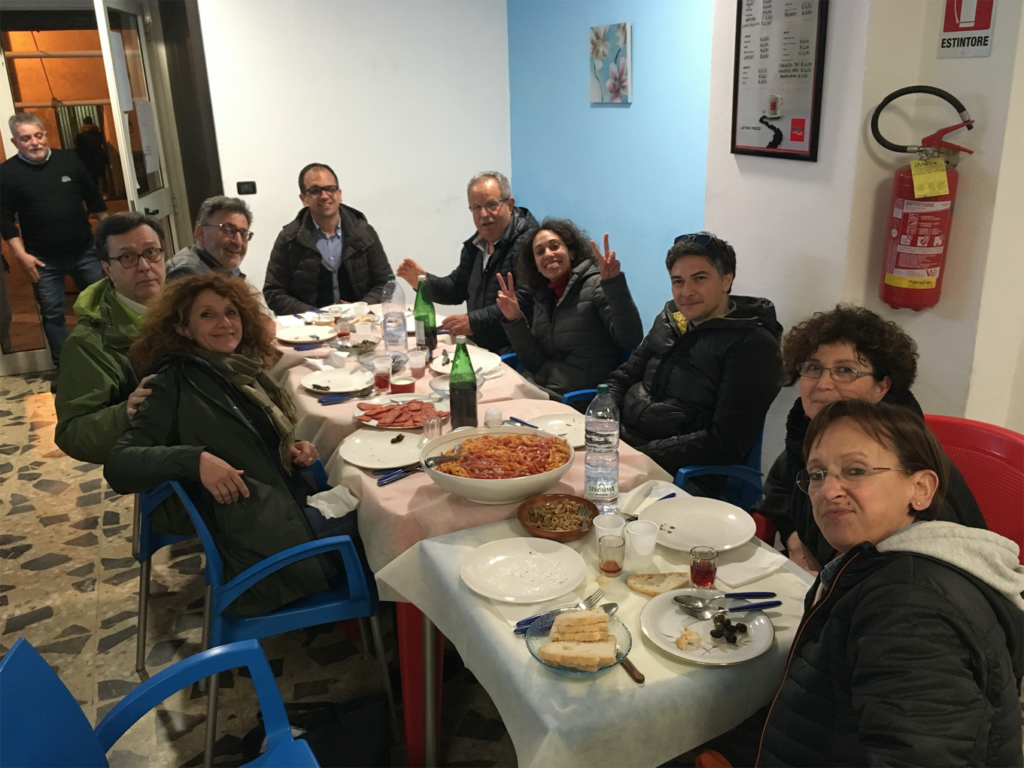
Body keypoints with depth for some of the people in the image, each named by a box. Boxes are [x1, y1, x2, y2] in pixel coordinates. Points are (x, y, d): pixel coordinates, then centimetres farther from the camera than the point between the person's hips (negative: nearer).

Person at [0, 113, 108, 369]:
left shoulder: (69, 159, 2)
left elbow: (94, 198, 10)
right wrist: (21, 254, -12)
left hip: (84, 251, 2)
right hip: (44, 260, -2)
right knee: (52, 314, 4)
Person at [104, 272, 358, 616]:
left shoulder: (248, 371, 14)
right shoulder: (176, 385, -4)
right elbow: (118, 465, -13)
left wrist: (294, 450, 5)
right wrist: (195, 459, -28)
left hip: (294, 507, 7)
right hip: (258, 533, -7)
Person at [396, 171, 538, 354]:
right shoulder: (476, 244, 15)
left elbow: (524, 303, -23)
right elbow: (457, 289, 25)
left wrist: (474, 321, -24)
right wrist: (424, 282, 7)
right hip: (478, 347, 8)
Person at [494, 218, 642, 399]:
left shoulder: (595, 285, -4)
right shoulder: (542, 297, 14)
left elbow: (630, 340, -17)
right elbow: (536, 364, 8)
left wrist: (614, 284, -25)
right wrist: (514, 321, -4)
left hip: (579, 396, -6)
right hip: (540, 387, 6)